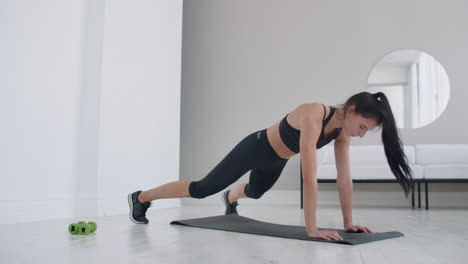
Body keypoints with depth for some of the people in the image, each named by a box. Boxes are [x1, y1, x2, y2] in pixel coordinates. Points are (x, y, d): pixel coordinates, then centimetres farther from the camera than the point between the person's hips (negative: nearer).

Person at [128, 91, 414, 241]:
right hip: (255, 149, -8)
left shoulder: (342, 130, -15)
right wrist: (312, 229, -40)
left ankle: (231, 198, 72)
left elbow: (345, 178, -11)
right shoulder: (313, 116, -40)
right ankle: (141, 197, 21)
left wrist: (349, 222, -10)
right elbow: (310, 177, -42)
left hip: (276, 160, 8)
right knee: (203, 189, 1)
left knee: (255, 192, 35)